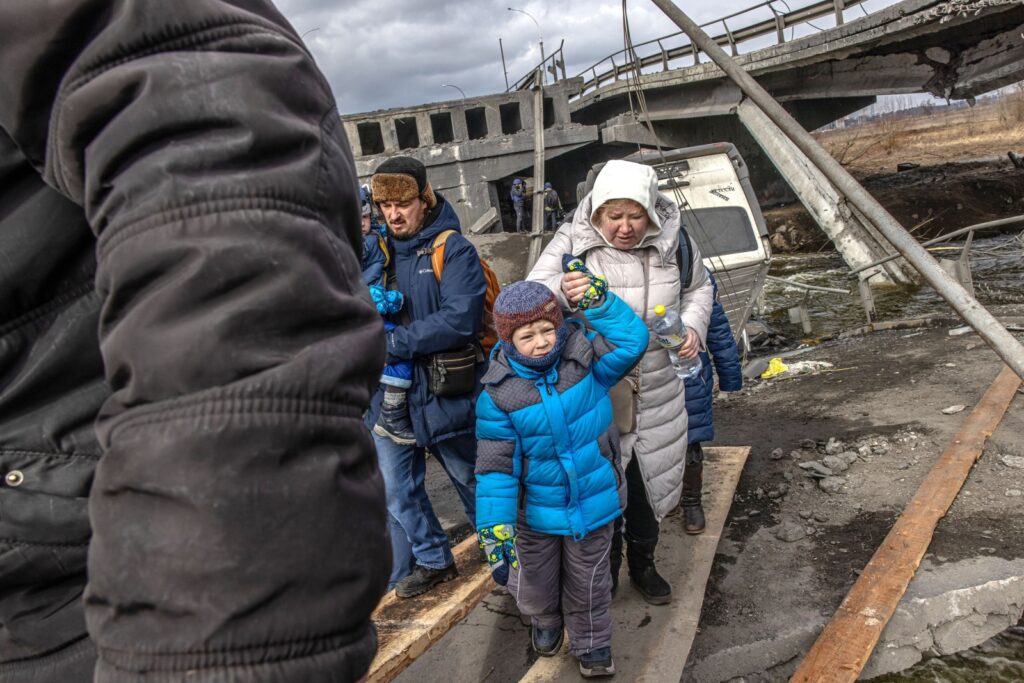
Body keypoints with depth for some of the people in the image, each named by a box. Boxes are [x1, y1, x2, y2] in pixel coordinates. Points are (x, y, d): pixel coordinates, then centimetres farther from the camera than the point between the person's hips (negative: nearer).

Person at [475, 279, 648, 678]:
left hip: (592, 501, 1)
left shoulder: (583, 356, -13)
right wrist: (496, 529, -22)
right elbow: (496, 467, -18)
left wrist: (597, 299, -27)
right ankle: (546, 622, 55)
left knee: (588, 584, 18)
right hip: (536, 511, 0)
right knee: (533, 585, 19)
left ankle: (592, 644, 46)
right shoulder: (498, 393, -19)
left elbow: (633, 341, -22)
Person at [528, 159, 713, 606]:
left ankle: (643, 565, 44)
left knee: (649, 482, 20)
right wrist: (562, 292, -44)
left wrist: (693, 326, -7)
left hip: (657, 394, 3)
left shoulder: (673, 242, -6)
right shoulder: (572, 242, -15)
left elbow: (698, 288, 12)